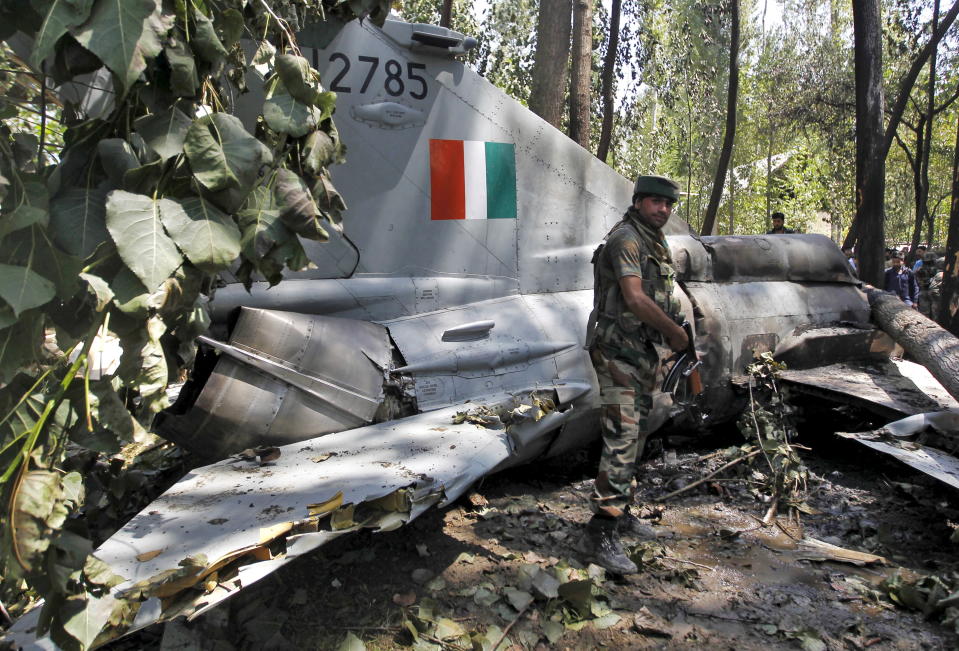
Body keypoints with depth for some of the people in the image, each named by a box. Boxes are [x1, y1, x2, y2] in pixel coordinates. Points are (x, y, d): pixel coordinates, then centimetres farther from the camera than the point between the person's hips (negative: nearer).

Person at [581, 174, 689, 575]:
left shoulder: (657, 244, 16)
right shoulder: (625, 239, -14)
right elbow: (635, 298, -23)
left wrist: (673, 330, 9)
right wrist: (676, 331, -14)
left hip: (644, 352, 10)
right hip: (619, 351, -10)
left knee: (635, 437, 16)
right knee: (621, 440, -14)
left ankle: (619, 511, 29)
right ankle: (600, 534, -12)